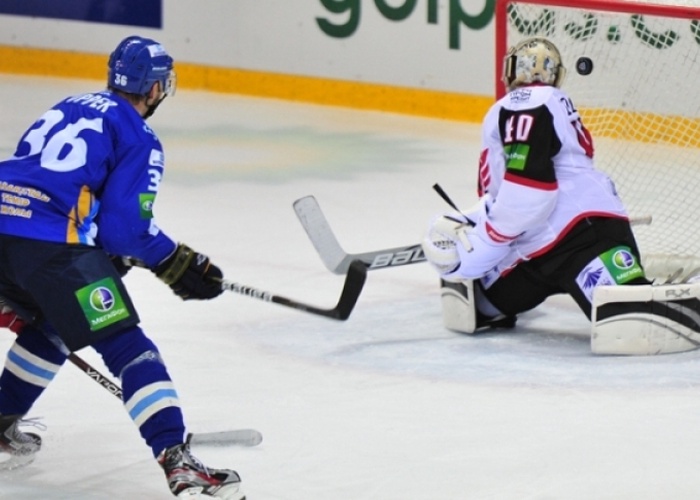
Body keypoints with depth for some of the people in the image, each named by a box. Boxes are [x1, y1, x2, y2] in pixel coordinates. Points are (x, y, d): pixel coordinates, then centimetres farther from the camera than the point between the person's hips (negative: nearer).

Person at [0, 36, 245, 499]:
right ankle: (176, 460, -16)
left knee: (49, 325, 34)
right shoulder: (140, 140, 2)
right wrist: (179, 263, 6)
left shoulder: (68, 108, 25)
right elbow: (127, 227, -7)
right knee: (129, 348, -5)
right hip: (53, 244, -8)